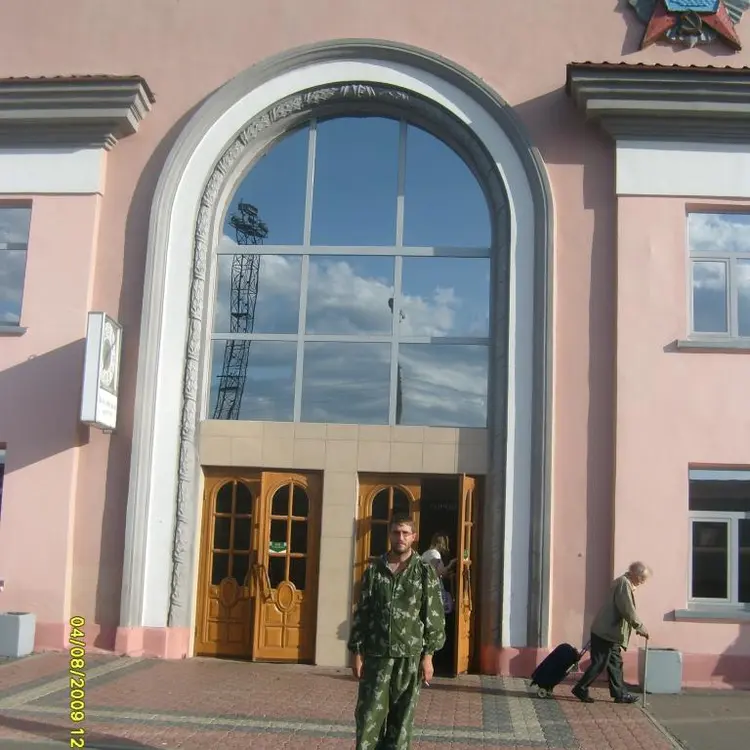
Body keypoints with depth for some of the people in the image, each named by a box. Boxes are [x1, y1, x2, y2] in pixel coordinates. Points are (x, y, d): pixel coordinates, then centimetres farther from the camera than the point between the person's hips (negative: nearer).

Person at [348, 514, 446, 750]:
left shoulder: (425, 573, 0)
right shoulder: (374, 571, 5)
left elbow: (434, 617, -1)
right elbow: (361, 613, 6)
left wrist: (428, 655, -5)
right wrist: (356, 652, 2)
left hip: (410, 655, -1)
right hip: (376, 654, 1)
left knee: (401, 718, 6)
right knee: (368, 714, 1)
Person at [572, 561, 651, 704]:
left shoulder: (624, 582, 16)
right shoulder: (624, 583, -16)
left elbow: (627, 610, 22)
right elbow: (628, 611, -21)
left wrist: (638, 627, 18)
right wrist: (641, 628, -12)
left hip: (609, 633, 10)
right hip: (606, 633, -10)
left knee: (616, 663, 12)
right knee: (599, 663, -4)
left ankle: (620, 694, 17)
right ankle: (581, 689, 4)